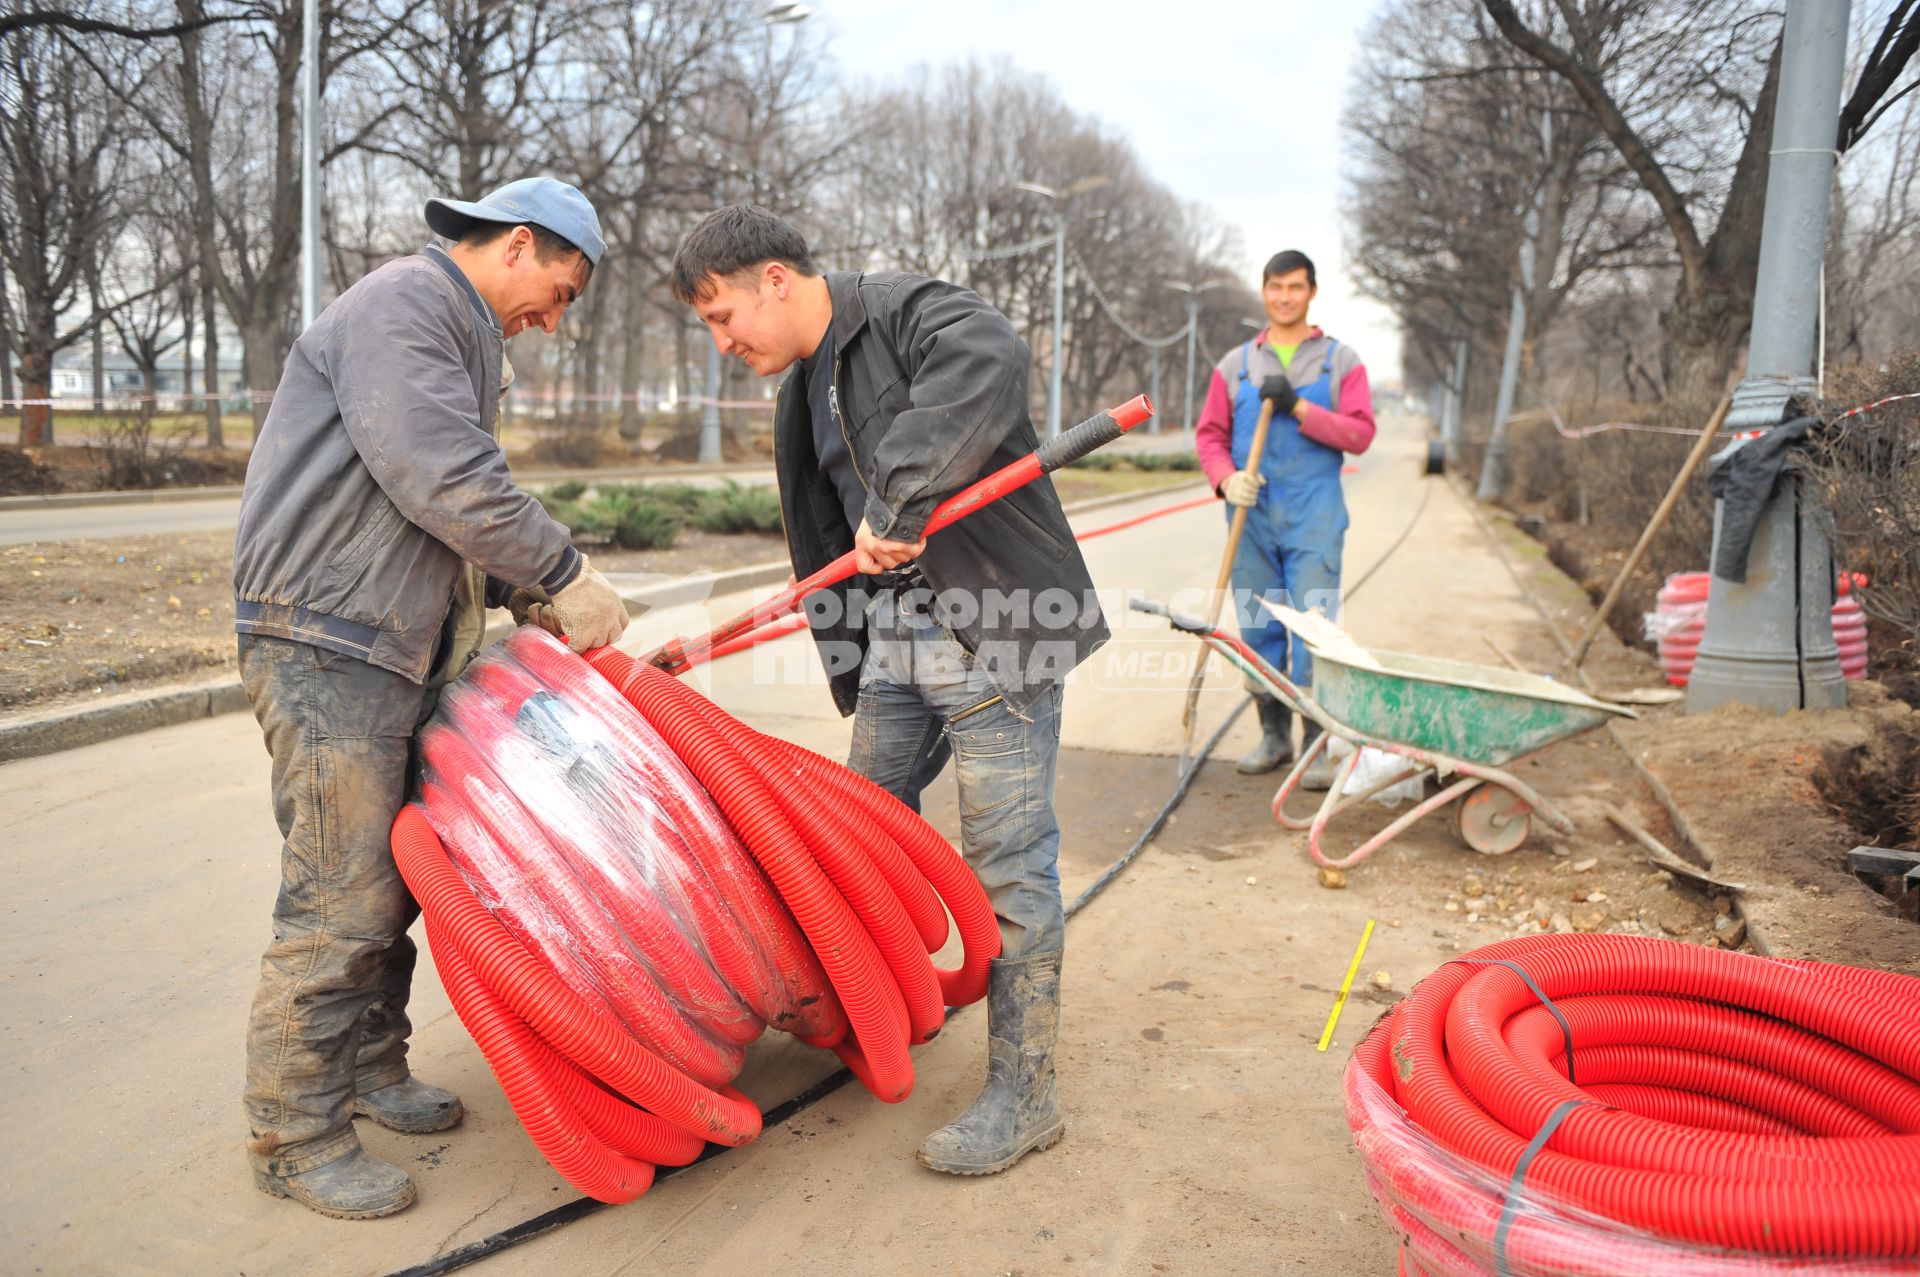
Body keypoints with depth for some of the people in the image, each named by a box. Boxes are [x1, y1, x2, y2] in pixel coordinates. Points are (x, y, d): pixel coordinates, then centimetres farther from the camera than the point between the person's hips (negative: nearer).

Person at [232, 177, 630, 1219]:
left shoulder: (463, 338, 22)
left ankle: (368, 1067, 29)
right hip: (326, 645, -10)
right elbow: (444, 478, -22)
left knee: (395, 873, 14)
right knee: (338, 899, -5)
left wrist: (524, 597, 9)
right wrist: (563, 576, -15)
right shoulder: (402, 302, -11)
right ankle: (296, 1133, 8)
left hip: (394, 652, 10)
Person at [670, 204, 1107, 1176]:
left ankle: (1024, 1093, 10)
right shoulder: (803, 392, 17)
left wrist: (899, 501, -34)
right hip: (896, 635, 9)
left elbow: (989, 359, -34)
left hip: (998, 630, -9)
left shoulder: (907, 312, -10)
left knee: (1006, 863, -4)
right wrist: (853, 677, 19)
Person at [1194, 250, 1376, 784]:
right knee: (1258, 629, 7)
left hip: (1314, 520, -2)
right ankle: (1274, 734, 21)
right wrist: (1227, 478, -10)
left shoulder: (1341, 361, 7)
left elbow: (1360, 434, -3)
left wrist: (1299, 408, -14)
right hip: (1252, 518, 3)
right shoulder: (1235, 364, 12)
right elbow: (1209, 434, 9)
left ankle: (1317, 746, 0)